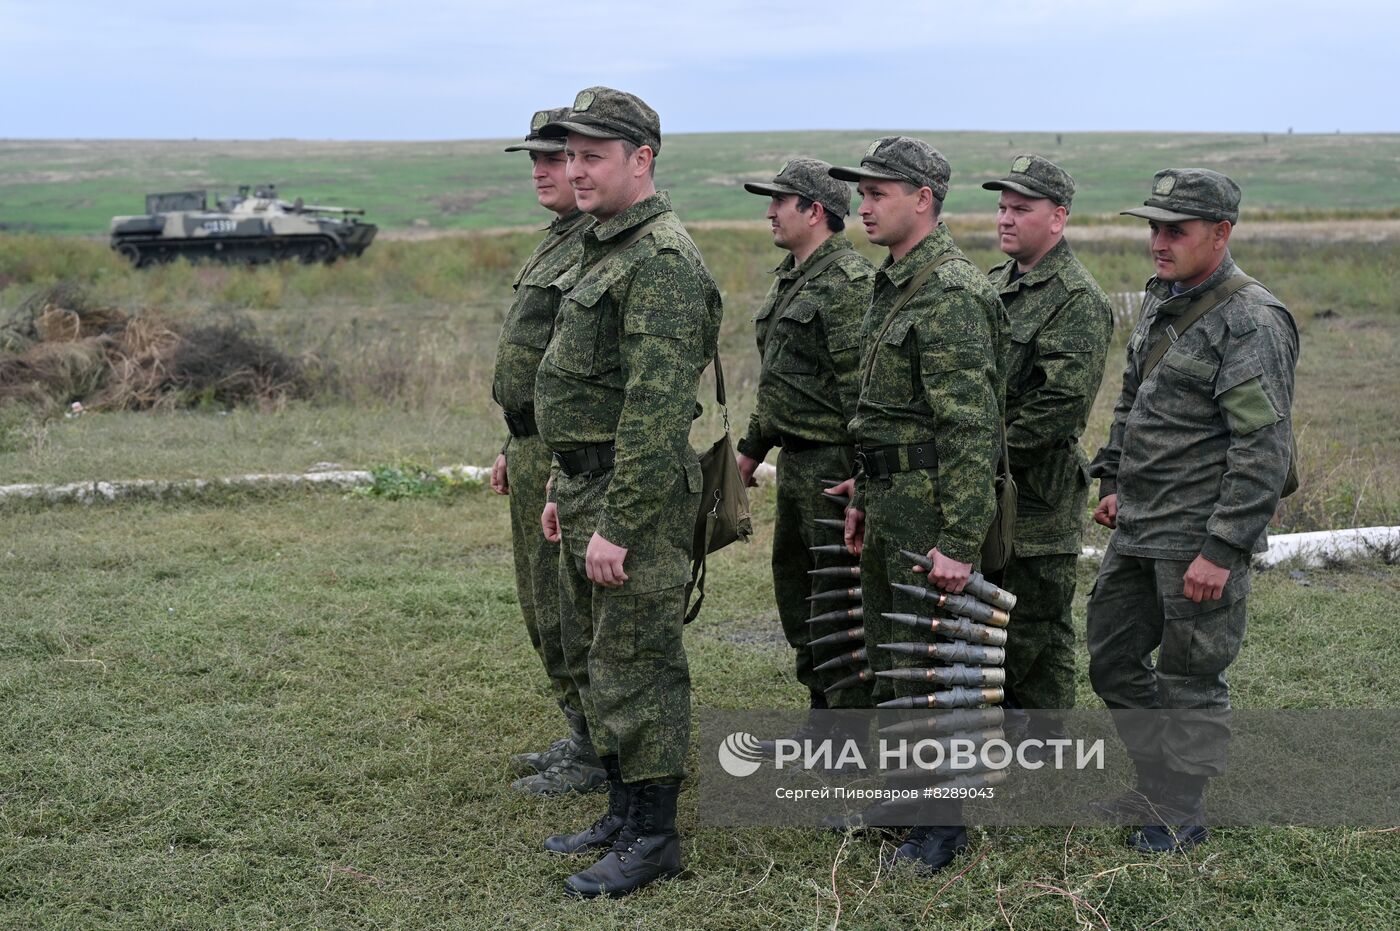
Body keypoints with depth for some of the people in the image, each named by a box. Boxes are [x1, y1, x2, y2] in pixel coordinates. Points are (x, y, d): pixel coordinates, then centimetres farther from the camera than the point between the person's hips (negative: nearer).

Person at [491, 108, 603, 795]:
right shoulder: (557, 243, 17)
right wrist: (514, 446, 23)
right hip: (535, 449, 11)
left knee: (569, 611, -4)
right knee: (544, 606, 17)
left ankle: (598, 757, 8)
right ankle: (582, 737, 28)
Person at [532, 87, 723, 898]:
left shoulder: (663, 260, -18)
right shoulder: (607, 250, 15)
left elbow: (656, 407, -24)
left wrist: (618, 524, -25)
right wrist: (566, 490, 21)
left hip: (637, 496, -10)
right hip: (590, 486, 10)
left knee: (636, 671, -2)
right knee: (594, 662, 17)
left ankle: (653, 837, 10)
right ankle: (623, 811, 30)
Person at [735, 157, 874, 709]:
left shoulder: (850, 282, -16)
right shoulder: (791, 278, 16)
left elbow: (862, 384, -22)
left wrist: (862, 475, -26)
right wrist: (751, 449, 24)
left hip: (833, 464, -10)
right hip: (795, 463, 10)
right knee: (792, 582, 16)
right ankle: (822, 709, 28)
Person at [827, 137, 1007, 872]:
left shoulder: (951, 295, -18)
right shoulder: (893, 286, 13)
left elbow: (972, 429, -23)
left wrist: (959, 541, -25)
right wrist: (862, 499, 22)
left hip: (931, 509, -10)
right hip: (889, 506, 10)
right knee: (885, 658, 18)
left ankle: (943, 822, 11)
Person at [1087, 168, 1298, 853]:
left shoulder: (1252, 322, -17)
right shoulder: (1161, 302, 10)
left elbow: (1264, 450, -21)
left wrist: (1221, 550, -23)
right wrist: (1112, 481, 17)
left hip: (1201, 538, -9)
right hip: (1138, 528, 9)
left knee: (1191, 679, 4)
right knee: (1113, 660, 16)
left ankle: (1179, 814, 20)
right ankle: (1157, 786, 32)